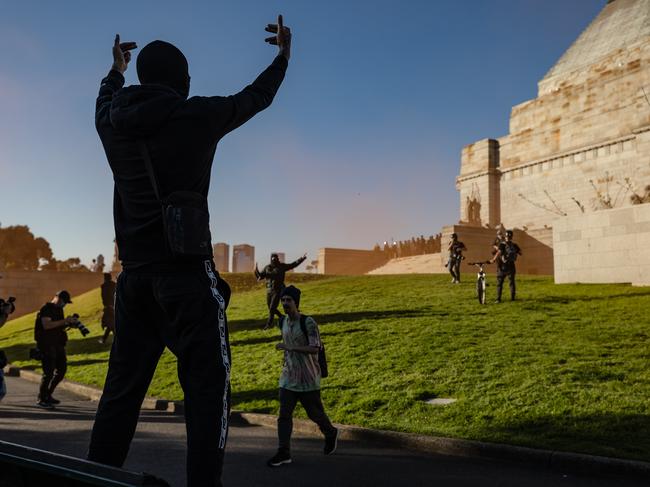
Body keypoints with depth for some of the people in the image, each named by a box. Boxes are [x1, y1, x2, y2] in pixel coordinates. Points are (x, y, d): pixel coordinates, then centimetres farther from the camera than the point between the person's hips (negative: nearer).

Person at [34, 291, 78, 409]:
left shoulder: (59, 310, 15)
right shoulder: (46, 309, -11)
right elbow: (46, 325, -24)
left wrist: (69, 324, 2)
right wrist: (65, 321, -25)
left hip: (58, 344, 9)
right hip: (46, 345, -9)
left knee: (62, 369, 10)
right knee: (49, 372, -10)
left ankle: (47, 395, 22)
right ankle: (41, 400, 2)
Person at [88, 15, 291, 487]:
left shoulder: (114, 124, 8)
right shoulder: (197, 115, -4)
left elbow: (105, 101, 34)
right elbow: (256, 97, 11)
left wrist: (116, 70, 53)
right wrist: (283, 55, 29)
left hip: (135, 273, 6)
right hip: (186, 272, -6)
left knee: (123, 386, 12)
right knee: (207, 384, -2)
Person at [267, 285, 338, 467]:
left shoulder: (308, 322, -16)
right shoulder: (283, 322, 6)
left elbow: (315, 348, -24)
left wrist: (289, 348, -30)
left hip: (308, 379, -5)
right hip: (288, 378, 5)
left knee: (314, 413, 9)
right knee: (284, 415, -3)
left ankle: (330, 434, 36)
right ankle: (283, 452, 2)